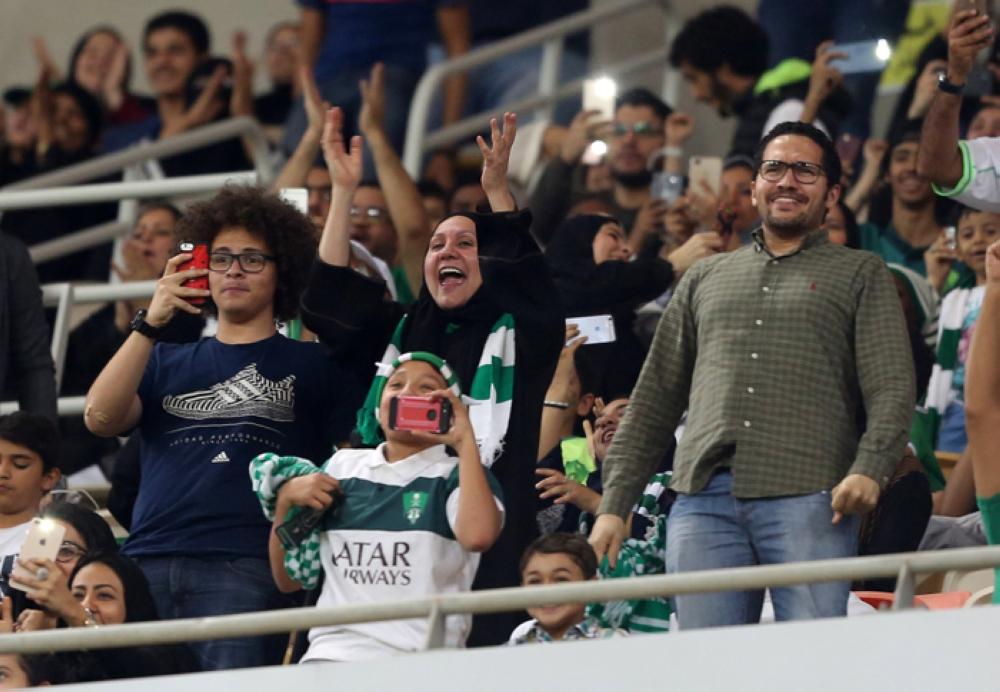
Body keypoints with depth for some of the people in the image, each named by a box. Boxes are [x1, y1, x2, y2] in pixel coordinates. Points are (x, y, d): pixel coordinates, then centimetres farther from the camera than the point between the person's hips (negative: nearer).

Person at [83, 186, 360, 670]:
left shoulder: (312, 366, 16)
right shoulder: (166, 363, 24)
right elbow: (100, 419, 6)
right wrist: (150, 324, 0)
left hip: (245, 570, -3)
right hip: (147, 566, 3)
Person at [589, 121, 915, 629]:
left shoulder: (860, 274, 16)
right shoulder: (704, 279, 26)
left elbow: (892, 390, 3)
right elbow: (655, 398, 24)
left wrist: (868, 469, -16)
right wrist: (615, 504, 14)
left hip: (808, 497, -3)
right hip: (703, 499, 3)